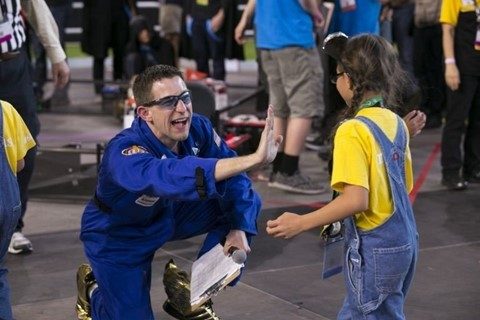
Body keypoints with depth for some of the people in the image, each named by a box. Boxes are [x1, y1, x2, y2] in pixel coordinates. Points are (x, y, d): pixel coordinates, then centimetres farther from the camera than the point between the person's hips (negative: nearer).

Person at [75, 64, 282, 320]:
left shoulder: (197, 128, -22)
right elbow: (174, 176, -58)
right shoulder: (124, 153, -39)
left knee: (246, 200, -11)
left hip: (171, 214, 5)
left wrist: (239, 228, -25)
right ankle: (93, 287, 28)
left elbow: (232, 175, -10)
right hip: (118, 235, -5)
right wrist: (255, 159, -68)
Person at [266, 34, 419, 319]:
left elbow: (356, 200, -26)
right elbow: (405, 185, 11)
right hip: (404, 240, 8)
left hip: (374, 250, -8)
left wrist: (301, 223, -22)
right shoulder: (396, 123, 4)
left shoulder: (352, 131, -19)